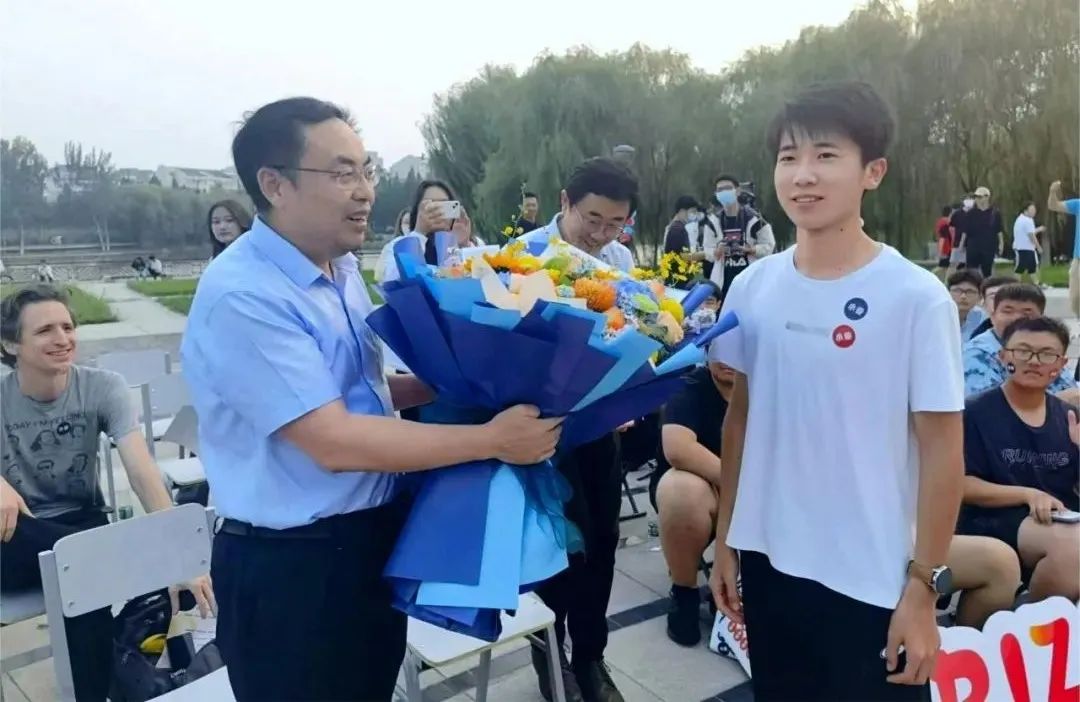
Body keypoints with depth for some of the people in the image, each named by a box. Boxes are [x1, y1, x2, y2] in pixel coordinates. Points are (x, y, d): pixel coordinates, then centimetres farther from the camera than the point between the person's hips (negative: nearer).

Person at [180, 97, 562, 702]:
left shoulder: (343, 270, 5)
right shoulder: (243, 298, -24)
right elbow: (335, 442, -28)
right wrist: (493, 440, -26)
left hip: (375, 541, 8)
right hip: (291, 566, -8)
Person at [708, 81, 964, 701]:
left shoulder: (918, 297, -13)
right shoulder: (753, 286, -2)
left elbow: (943, 449, -9)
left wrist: (923, 587, -8)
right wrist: (725, 539, 9)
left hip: (873, 583, -4)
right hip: (768, 562, 4)